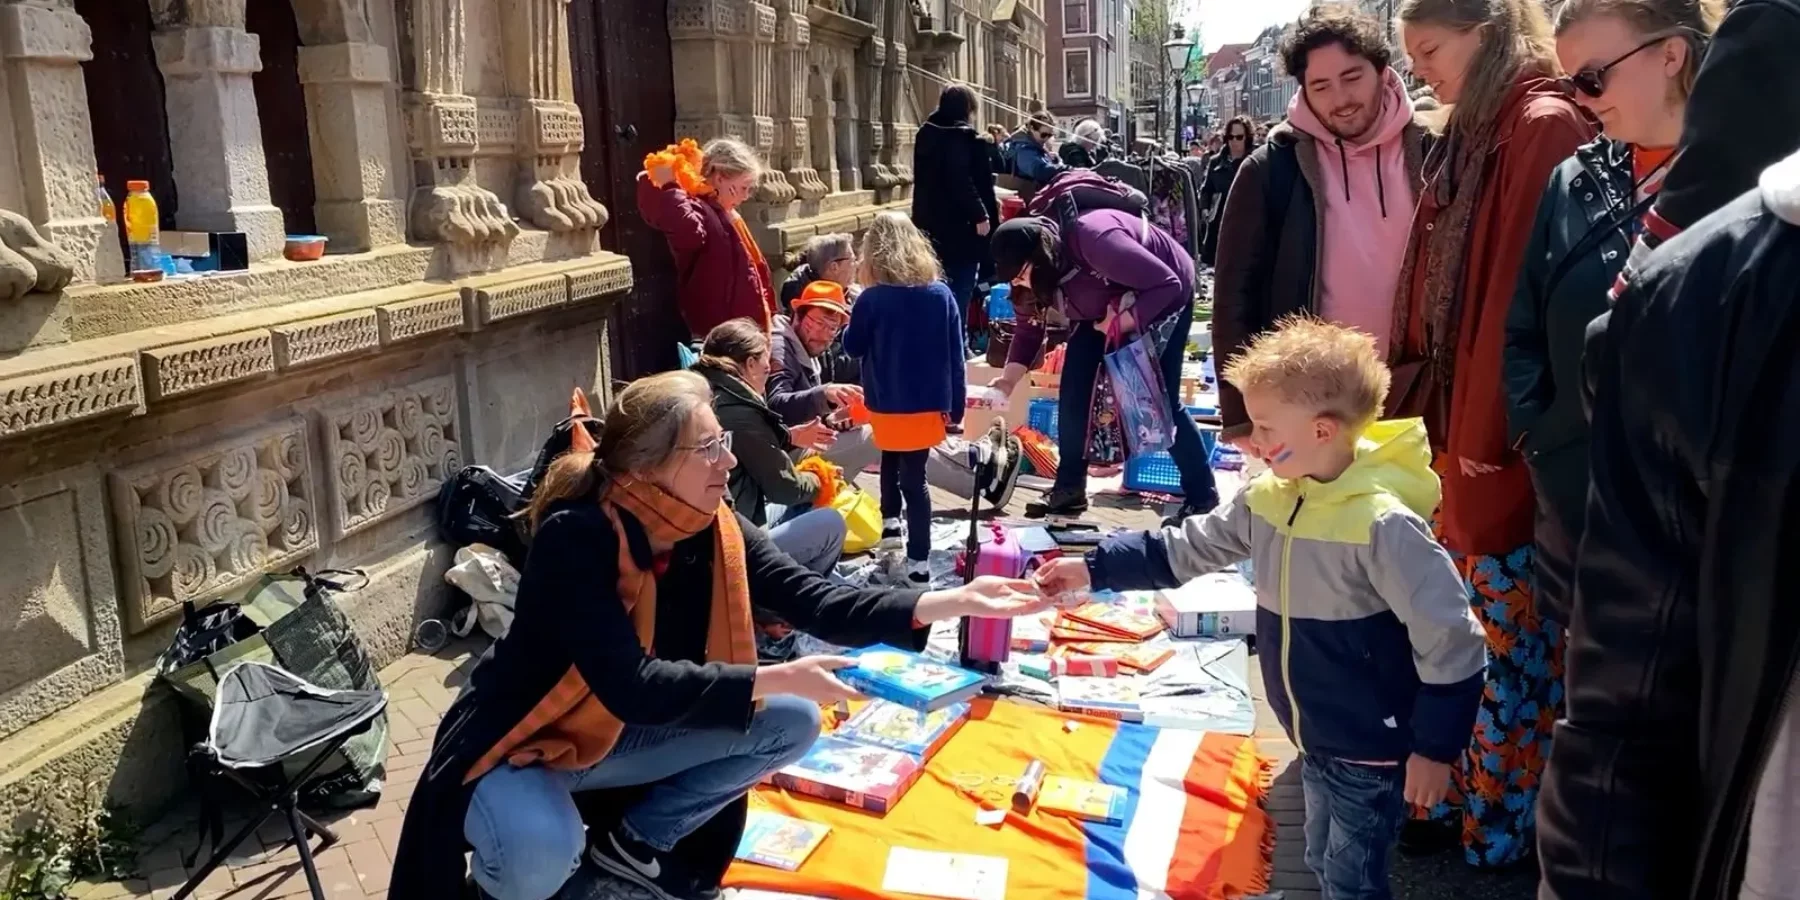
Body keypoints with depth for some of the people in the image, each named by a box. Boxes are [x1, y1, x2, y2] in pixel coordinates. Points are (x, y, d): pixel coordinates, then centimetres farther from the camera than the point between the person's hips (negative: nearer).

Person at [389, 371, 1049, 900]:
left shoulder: (715, 531, -11)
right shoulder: (574, 537, -30)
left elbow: (814, 602, -15)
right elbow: (630, 685, -35)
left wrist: (950, 602, -25)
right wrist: (772, 680, -37)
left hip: (621, 736, 7)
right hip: (522, 740, -6)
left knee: (792, 724, -5)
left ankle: (637, 842, 10)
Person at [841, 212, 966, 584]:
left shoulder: (871, 299, -13)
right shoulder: (942, 294, -4)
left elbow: (853, 347, 0)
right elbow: (955, 355, -1)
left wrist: (855, 323, 19)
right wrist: (955, 406, 6)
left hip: (887, 404, -2)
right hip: (929, 403, 2)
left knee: (892, 461, 25)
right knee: (914, 477, 7)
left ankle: (890, 522, 36)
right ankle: (918, 559, 8)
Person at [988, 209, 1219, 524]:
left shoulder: (1094, 240, -40)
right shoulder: (1037, 270, -15)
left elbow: (1168, 284, -36)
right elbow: (1029, 327, -6)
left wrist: (1120, 322, -33)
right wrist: (1009, 379, -16)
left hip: (1163, 299, -7)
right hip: (1103, 305, 7)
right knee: (1075, 384, -5)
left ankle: (1202, 496, 5)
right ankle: (1069, 488, 6)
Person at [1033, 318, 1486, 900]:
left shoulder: (1383, 524, -27)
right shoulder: (1270, 499, -2)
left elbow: (1450, 640, -23)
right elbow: (1187, 549, 6)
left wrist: (1435, 747, -18)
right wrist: (1093, 568, 0)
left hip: (1373, 751, -8)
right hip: (1316, 741, 8)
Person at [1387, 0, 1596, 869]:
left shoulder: (1545, 126, -13)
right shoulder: (1472, 136, 14)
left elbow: (1525, 295, -19)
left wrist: (1488, 433, -18)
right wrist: (1447, 415, 12)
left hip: (1508, 444, -8)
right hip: (1462, 424, 8)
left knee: (1513, 641, 4)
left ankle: (1505, 826, 20)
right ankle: (1467, 794, 30)